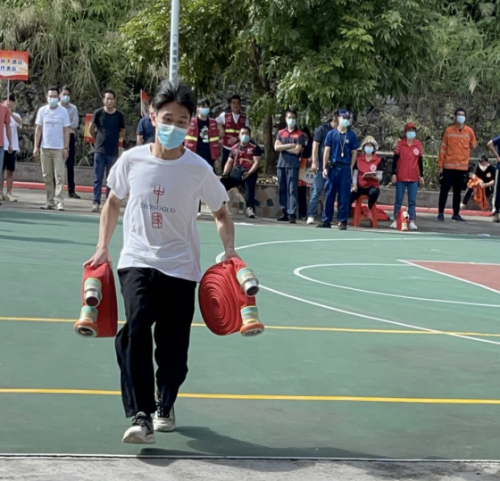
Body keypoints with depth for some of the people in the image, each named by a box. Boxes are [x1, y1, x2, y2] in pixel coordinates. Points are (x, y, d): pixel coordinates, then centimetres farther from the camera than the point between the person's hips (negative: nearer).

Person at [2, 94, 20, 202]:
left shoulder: (15, 115, 6)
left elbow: (20, 122, -18)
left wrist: (11, 113, -34)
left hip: (12, 147, 1)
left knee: (10, 171, 2)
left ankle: (9, 193, 5)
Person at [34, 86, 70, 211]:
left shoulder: (63, 111, 1)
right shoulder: (42, 110, 5)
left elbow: (66, 131, 1)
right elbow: (38, 129, 7)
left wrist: (66, 147, -6)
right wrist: (36, 146, 1)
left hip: (59, 148, -2)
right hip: (45, 148, 2)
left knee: (59, 176, -7)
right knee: (47, 176, 5)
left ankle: (59, 201, -10)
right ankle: (50, 201, 11)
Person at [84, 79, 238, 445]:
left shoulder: (198, 169, -6)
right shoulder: (132, 160, -2)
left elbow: (221, 213, 7)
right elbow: (113, 202, 14)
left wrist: (229, 250, -9)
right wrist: (103, 248, 9)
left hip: (180, 267, 0)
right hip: (137, 261, 0)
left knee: (173, 344, 3)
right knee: (136, 326, -23)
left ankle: (165, 407, 31)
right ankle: (141, 416, -22)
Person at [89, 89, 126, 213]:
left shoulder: (119, 115, 0)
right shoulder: (98, 113, -2)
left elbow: (122, 132, 13)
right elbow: (91, 129, 9)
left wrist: (115, 140, 11)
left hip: (113, 152, 1)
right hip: (100, 151, -1)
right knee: (98, 178, -1)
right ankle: (96, 202, 0)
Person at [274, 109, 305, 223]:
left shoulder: (300, 134, 2)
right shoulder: (281, 133, 14)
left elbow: (297, 151, -8)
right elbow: (276, 147, 1)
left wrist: (283, 147, -1)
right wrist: (290, 145, -7)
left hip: (293, 165, -5)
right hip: (281, 164, 5)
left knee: (292, 189, -10)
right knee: (282, 189, 6)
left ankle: (292, 214, -14)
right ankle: (285, 213, 12)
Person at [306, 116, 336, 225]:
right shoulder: (322, 129, 1)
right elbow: (315, 145, -3)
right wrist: (314, 162, -10)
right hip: (321, 165, -4)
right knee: (316, 190, -5)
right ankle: (311, 216, -5)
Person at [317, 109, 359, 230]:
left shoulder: (352, 136, 7)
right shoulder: (331, 134, 6)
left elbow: (354, 153, 7)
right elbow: (327, 151, 5)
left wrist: (350, 168, 0)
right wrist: (325, 168, 0)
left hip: (345, 168, 0)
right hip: (332, 167, 0)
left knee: (344, 196, -1)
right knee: (329, 194, 2)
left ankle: (342, 221, 4)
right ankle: (326, 220, 7)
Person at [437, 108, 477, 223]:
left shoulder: (469, 131, 3)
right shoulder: (449, 130, 0)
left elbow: (473, 144, 20)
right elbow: (443, 148, 1)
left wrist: (472, 146, -1)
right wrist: (440, 165, -1)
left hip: (462, 166, 2)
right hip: (449, 166, -2)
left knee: (458, 191, 9)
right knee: (445, 189, -2)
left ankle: (456, 214, 15)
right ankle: (441, 213, 4)